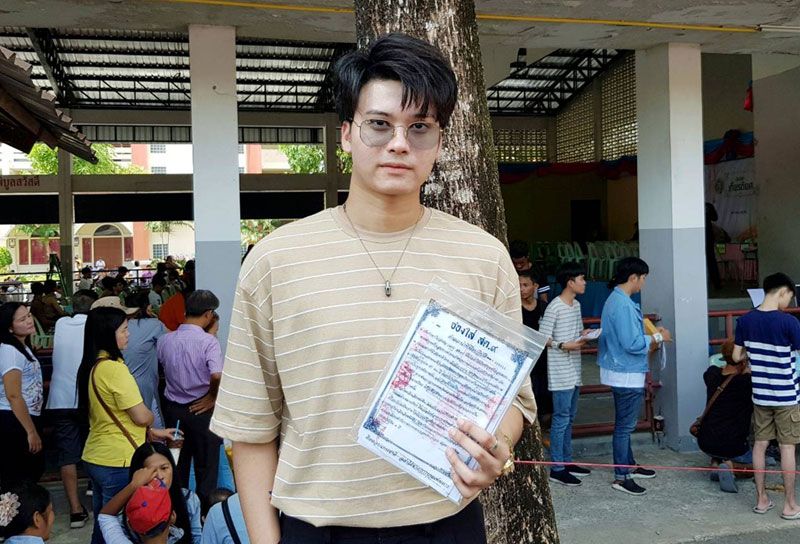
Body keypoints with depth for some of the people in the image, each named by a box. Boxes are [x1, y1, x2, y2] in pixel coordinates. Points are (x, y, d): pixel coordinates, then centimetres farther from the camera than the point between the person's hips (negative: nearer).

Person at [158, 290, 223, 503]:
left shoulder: (165, 340, -2)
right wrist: (212, 396, -12)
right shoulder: (208, 341, -18)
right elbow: (217, 376, -29)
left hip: (172, 408, 5)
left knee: (177, 464, 18)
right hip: (200, 409, -5)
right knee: (206, 466, 9)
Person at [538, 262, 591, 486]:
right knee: (561, 419, -5)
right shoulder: (554, 307, -15)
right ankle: (557, 469, 1)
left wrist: (585, 334, 0)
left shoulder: (576, 305, 12)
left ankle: (567, 462, 25)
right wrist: (563, 345, -27)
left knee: (570, 417, 15)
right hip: (560, 372, -9)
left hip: (574, 371, 9)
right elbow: (543, 337, -15)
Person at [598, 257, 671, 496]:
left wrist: (650, 341, 17)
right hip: (627, 374, -10)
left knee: (625, 424, 20)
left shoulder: (615, 299, 10)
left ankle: (629, 465, 33)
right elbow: (633, 343, -25)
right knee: (625, 426, -1)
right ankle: (621, 477, 8)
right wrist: (657, 337, -11)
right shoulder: (623, 305, -23)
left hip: (622, 371, 10)